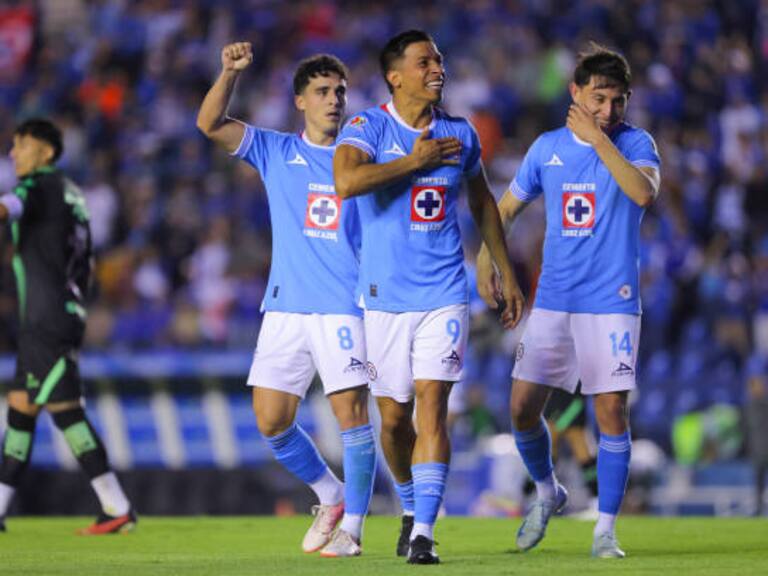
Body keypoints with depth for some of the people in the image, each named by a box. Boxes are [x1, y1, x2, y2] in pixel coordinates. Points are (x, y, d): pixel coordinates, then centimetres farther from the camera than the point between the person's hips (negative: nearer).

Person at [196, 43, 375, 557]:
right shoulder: (275, 152, 10)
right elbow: (210, 124, 1)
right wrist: (231, 73, -15)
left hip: (345, 306, -2)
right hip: (286, 306, 3)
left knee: (351, 409, -13)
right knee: (270, 419, 0)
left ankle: (352, 524, -2)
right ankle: (331, 495, 22)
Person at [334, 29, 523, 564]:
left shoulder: (460, 134, 6)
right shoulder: (367, 128, -6)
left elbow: (483, 203, 21)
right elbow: (346, 182, -26)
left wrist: (507, 275, 21)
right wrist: (415, 161, -19)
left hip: (444, 293, 1)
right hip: (386, 294, -1)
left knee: (432, 401, -13)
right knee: (393, 417, 7)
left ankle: (424, 532, -16)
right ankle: (411, 509, 33)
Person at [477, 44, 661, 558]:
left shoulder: (635, 143, -3)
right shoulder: (548, 147, 6)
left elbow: (644, 192, -25)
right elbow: (508, 207, 19)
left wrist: (599, 140, -24)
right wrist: (485, 258, 8)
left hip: (612, 301, -3)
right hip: (554, 299, 3)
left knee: (612, 411, -7)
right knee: (523, 406, -1)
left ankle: (606, 531, 2)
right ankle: (547, 492, 26)